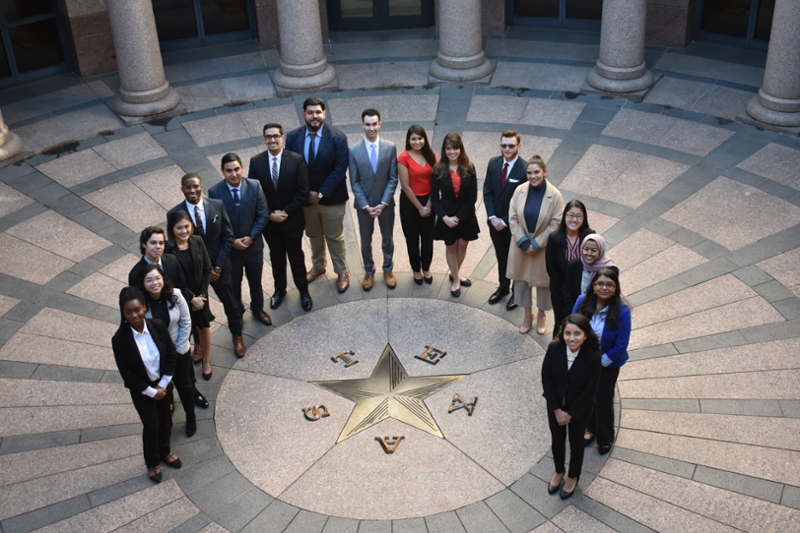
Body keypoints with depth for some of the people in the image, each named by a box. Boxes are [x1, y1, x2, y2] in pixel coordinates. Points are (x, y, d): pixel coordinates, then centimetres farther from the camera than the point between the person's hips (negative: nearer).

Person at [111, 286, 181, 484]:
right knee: (151, 426, 9)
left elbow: (172, 354, -7)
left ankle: (164, 452, 48)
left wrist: (163, 385, -10)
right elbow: (127, 374, -18)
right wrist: (151, 391, -14)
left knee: (164, 421, 21)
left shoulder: (157, 326, -18)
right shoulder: (120, 339, -26)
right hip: (141, 390, -3)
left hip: (162, 384, 3)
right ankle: (152, 463, 35)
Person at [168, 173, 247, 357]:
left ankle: (237, 337, 44)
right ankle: (199, 343, 43)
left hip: (219, 266, 1)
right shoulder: (174, 214, -17)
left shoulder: (217, 205, -13)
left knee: (230, 303, 18)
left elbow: (228, 237, -7)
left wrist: (218, 266, -13)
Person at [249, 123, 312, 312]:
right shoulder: (256, 162, -9)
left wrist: (286, 212, -15)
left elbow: (303, 192, -13)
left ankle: (303, 291, 32)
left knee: (296, 257, 14)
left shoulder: (296, 160, -15)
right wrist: (270, 214, -12)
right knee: (276, 257, 19)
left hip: (292, 220, -2)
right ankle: (279, 290, 38)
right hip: (269, 220, 2)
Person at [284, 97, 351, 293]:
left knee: (335, 238, 12)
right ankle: (318, 266, 45)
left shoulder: (338, 137, -17)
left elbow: (340, 170, -18)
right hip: (305, 197, 3)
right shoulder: (293, 137, -8)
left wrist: (321, 194, -20)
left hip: (331, 198, -3)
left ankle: (342, 272, 31)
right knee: (314, 235, 23)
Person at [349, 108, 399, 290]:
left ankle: (388, 270, 35)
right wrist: (366, 206, -12)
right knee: (366, 241, 13)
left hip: (386, 204, 0)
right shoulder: (354, 151, -9)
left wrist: (383, 203, -13)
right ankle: (369, 272, 32)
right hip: (364, 204, 0)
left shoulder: (390, 147, -8)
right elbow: (355, 182, -6)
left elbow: (393, 179, -7)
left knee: (388, 239, 16)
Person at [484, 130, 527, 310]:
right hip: (496, 222, 5)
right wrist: (492, 217, -9)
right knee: (501, 257, 21)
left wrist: (505, 221, -16)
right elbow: (487, 192, 1)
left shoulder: (525, 169, -21)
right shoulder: (493, 163, -4)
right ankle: (503, 287, 41)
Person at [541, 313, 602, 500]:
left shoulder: (593, 357, -29)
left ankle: (573, 476, 48)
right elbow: (546, 379, -13)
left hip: (579, 408, -2)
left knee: (576, 442, 22)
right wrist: (557, 410, -12)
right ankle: (559, 471, 52)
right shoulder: (554, 348, -23)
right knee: (557, 440, 24)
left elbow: (589, 390, -19)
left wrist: (570, 414, -13)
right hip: (555, 406, 2)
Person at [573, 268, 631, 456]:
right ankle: (591, 428, 49)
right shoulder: (582, 301, -19)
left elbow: (621, 345, -20)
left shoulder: (622, 310, -26)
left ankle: (605, 438, 38)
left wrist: (600, 362, -14)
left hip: (608, 364, -3)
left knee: (603, 401, 12)